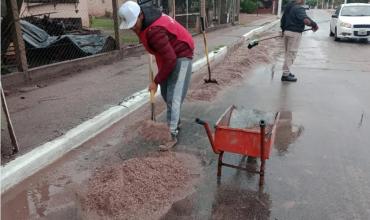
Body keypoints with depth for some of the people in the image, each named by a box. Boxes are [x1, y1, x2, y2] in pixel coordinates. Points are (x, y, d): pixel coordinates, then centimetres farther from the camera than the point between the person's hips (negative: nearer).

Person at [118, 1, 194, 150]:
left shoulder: (155, 31, -34)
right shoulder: (146, 19, -5)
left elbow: (170, 59, -32)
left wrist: (156, 81, -23)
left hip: (180, 56, -10)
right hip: (169, 55, 10)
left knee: (173, 97, -12)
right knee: (165, 94, 15)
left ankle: (172, 136, -7)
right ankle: (176, 122, 34)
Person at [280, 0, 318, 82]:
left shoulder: (288, 7, 13)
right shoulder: (299, 8, -14)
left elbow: (282, 20, 22)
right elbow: (306, 20, -28)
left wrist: (283, 30, 35)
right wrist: (314, 25, -14)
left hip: (286, 31, 9)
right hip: (294, 33, -9)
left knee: (288, 53, 17)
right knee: (291, 54, -4)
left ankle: (287, 72, 24)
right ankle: (285, 74, -2)